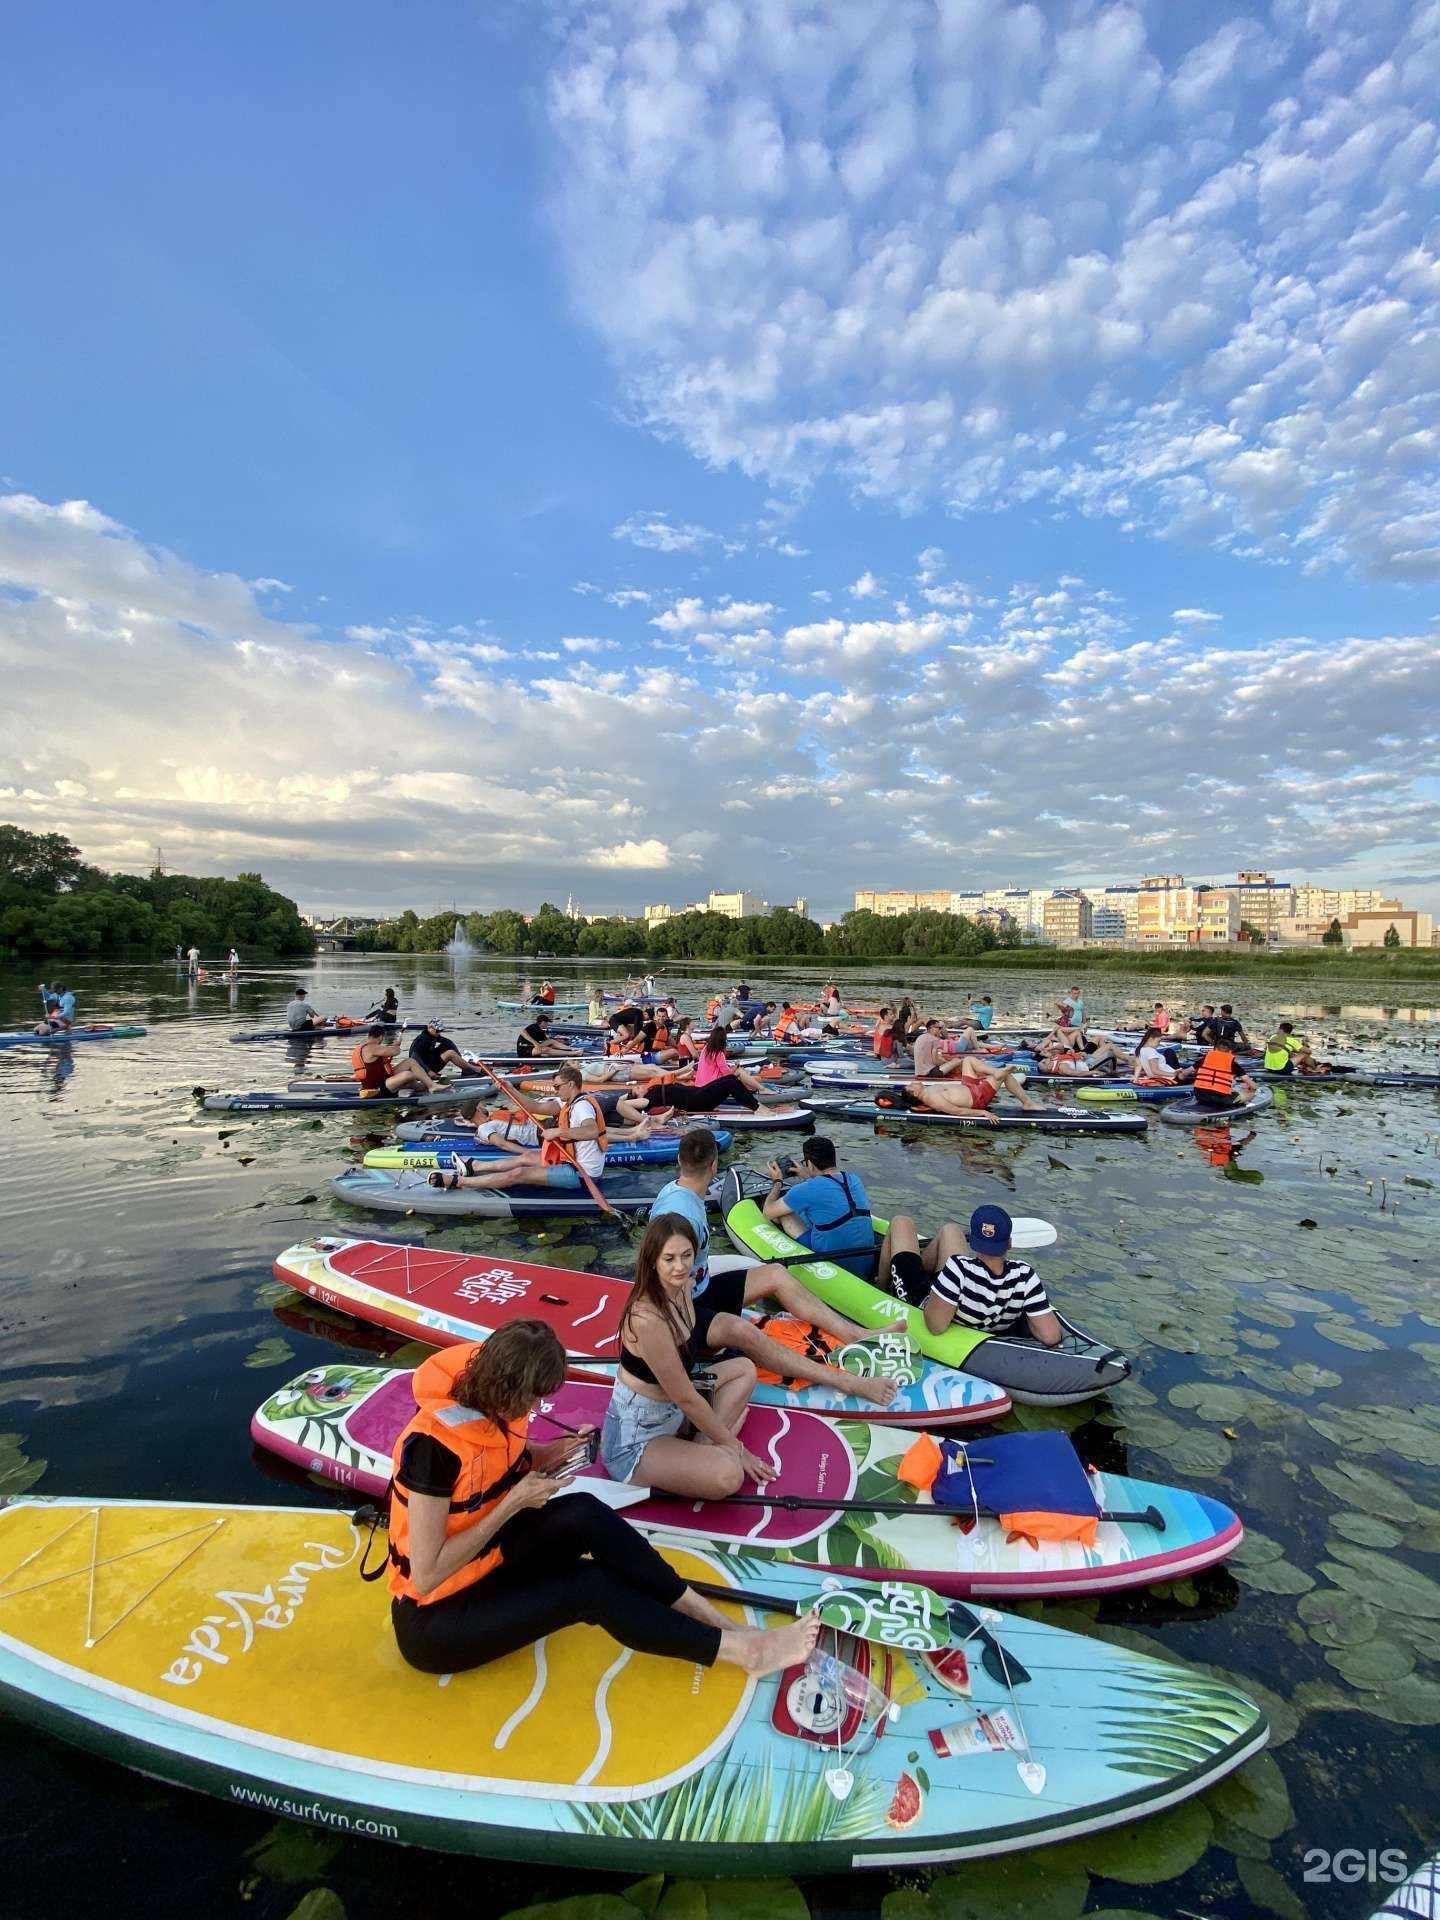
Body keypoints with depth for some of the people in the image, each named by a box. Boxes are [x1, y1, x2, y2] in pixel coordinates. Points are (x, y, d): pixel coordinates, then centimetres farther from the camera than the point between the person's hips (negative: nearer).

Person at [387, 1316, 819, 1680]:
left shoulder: (490, 1403, -9)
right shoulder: (434, 1446, -31)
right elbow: (426, 1576, -27)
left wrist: (544, 1455, -8)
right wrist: (515, 1502, -24)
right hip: (434, 1622, -6)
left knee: (583, 1514, -22)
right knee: (589, 1585, -24)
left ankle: (715, 1620, -14)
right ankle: (742, 1648, -12)